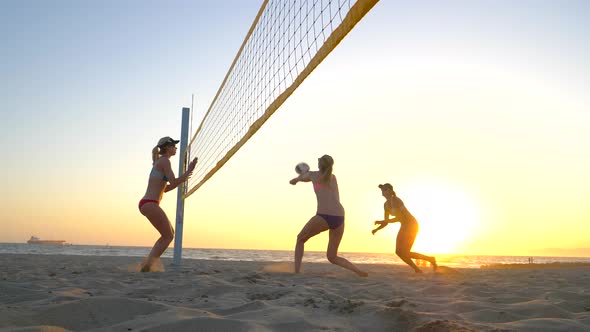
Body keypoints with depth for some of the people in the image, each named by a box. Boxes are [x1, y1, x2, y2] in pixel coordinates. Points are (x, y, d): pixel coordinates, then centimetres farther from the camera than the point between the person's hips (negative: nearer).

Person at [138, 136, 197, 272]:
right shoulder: (164, 161, -8)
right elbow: (174, 182, -15)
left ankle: (148, 263, 16)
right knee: (168, 236, -3)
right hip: (150, 204, -10)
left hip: (146, 203, 10)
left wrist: (183, 179, 24)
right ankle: (147, 265, -4)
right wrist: (189, 171, -7)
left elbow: (165, 188, 26)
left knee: (169, 233, 18)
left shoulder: (160, 162, 22)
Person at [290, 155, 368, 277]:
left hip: (323, 216, -5)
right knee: (332, 257, 17)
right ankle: (359, 271, -5)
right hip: (339, 218, 5)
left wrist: (294, 180, 59)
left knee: (300, 239, 22)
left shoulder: (312, 174, 13)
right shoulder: (333, 177, 25)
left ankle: (296, 271, 10)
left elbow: (300, 177, 35)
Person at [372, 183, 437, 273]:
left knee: (405, 253, -12)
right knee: (398, 251, 1)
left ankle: (430, 259, 6)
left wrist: (381, 221, -25)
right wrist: (376, 229, -8)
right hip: (404, 226, 9)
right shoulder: (386, 204, 7)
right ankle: (417, 269, 12)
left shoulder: (395, 200, -21)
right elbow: (386, 222, 9)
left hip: (412, 225, -9)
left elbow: (399, 218, -28)